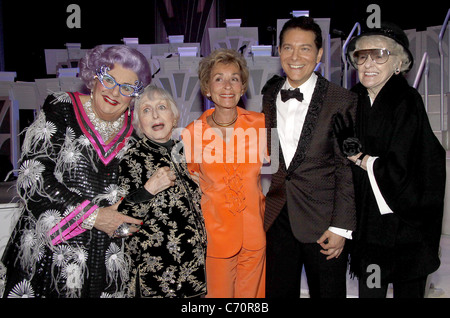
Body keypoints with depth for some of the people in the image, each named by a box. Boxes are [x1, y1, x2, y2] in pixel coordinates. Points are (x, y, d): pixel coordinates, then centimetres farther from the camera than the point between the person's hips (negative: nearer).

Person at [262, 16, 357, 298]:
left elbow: (348, 169, -9)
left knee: (327, 292, 11)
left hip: (323, 222, -4)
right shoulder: (270, 95, 6)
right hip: (277, 216, 4)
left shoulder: (342, 101, -9)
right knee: (279, 290, 15)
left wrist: (341, 227, -11)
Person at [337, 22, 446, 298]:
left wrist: (364, 161, -8)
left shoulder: (407, 101, -15)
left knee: (407, 288, 7)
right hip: (368, 216, 5)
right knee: (369, 288, 10)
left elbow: (400, 168, -21)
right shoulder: (355, 101, 5)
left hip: (406, 221, -5)